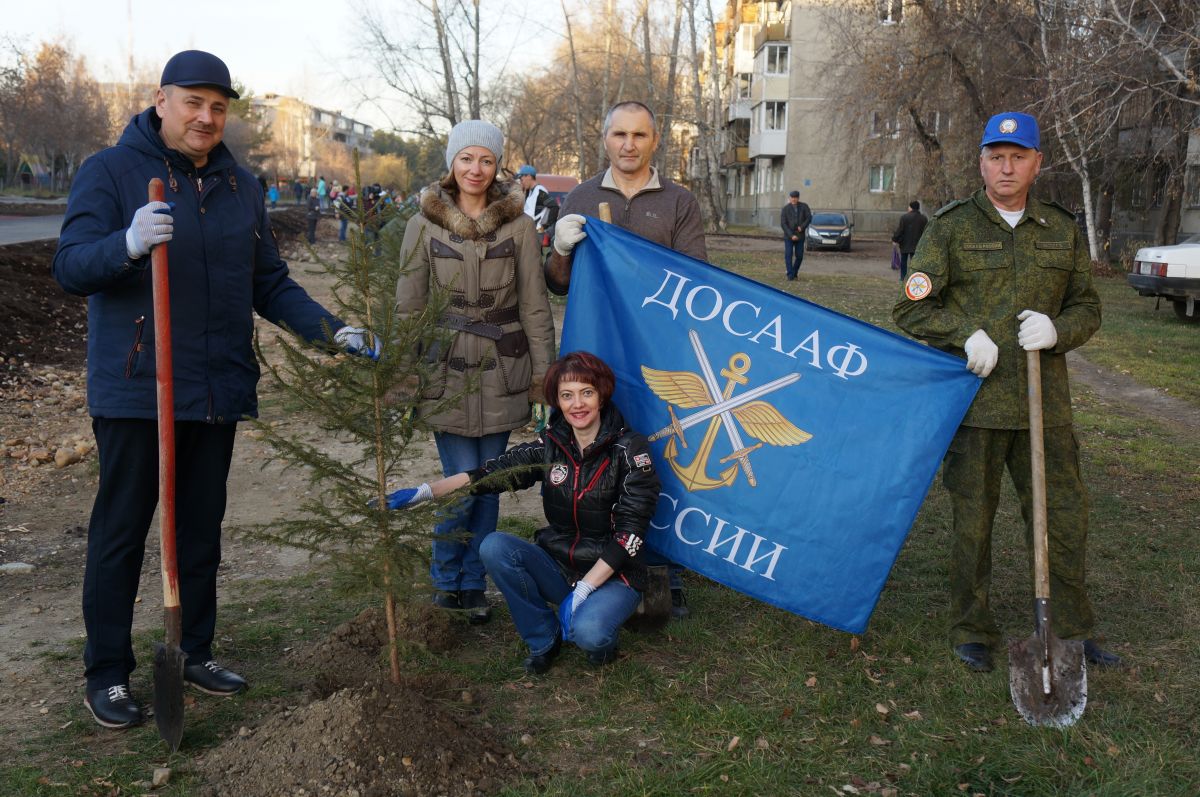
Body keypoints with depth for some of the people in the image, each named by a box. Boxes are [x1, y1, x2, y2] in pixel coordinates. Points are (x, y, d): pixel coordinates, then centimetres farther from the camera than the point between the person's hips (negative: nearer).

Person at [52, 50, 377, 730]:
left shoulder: (242, 186, 11)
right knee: (120, 534, 3)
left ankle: (194, 652, 29)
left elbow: (270, 284, 13)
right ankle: (108, 674, 16)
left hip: (219, 391, 5)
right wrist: (129, 245, -35)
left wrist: (331, 329, -1)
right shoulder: (111, 171, -4)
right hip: (135, 390, -5)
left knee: (202, 531, 14)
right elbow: (71, 267, -14)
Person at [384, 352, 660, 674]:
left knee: (587, 632, -35)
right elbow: (491, 472, -6)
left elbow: (630, 532, -16)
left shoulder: (630, 450, -12)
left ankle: (602, 633, 4)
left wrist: (581, 591, -21)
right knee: (494, 547, -21)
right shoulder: (550, 445, 1)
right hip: (558, 567, 5)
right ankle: (544, 639, -2)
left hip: (613, 574, -5)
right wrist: (423, 492, -19)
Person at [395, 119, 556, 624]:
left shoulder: (518, 224, 2)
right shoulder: (424, 225, 1)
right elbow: (408, 306, 3)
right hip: (446, 373, -1)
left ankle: (473, 584, 25)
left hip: (502, 372, 1)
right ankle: (445, 579, 20)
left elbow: (534, 303, 4)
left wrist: (542, 370, 2)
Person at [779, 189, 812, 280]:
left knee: (799, 256, 2)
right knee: (788, 255, -10)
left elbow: (809, 218, -4)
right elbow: (783, 224, -12)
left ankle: (794, 272, 23)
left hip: (800, 236, 2)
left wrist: (802, 227, -22)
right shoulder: (785, 209, -7)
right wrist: (791, 235, -20)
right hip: (788, 236, -2)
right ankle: (790, 275, -5)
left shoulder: (804, 206, -1)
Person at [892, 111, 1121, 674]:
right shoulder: (952, 226, 1)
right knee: (972, 521, 5)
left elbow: (1087, 307, 16)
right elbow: (912, 308, -1)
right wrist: (966, 335, -16)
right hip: (974, 399, -3)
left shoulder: (1062, 230, 11)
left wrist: (1057, 330, -7)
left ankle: (1071, 632, 27)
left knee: (1065, 516, 9)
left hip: (1045, 404, 3)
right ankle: (971, 632, 21)